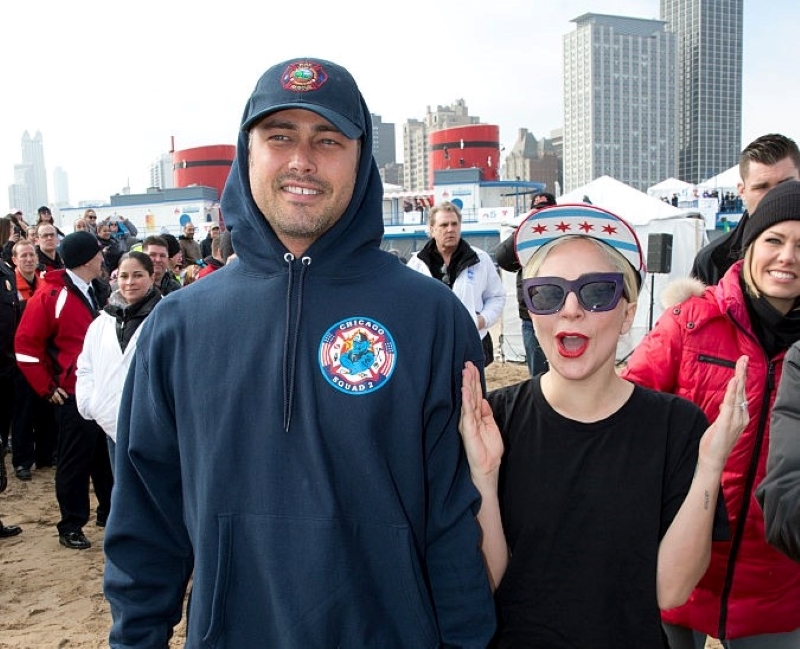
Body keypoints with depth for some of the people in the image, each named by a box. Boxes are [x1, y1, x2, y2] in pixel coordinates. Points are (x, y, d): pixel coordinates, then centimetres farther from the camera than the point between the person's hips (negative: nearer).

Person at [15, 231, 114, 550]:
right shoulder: (51, 295, -12)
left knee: (107, 455, 15)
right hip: (74, 394, -6)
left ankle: (110, 511, 30)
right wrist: (48, 388, -11)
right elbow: (26, 345, -12)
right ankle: (71, 525, 16)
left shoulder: (98, 291, 9)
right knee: (76, 461, 3)